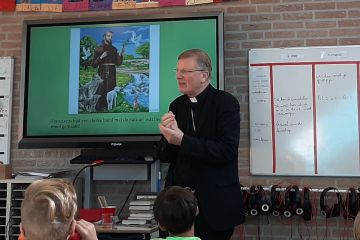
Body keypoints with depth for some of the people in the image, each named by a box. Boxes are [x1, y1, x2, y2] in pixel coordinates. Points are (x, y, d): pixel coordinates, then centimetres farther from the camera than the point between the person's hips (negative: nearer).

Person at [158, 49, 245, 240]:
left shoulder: (226, 102, -9)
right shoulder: (177, 105, 6)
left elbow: (227, 151, -21)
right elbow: (165, 157, 7)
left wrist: (182, 140, -25)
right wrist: (169, 136, -14)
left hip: (214, 204, -5)